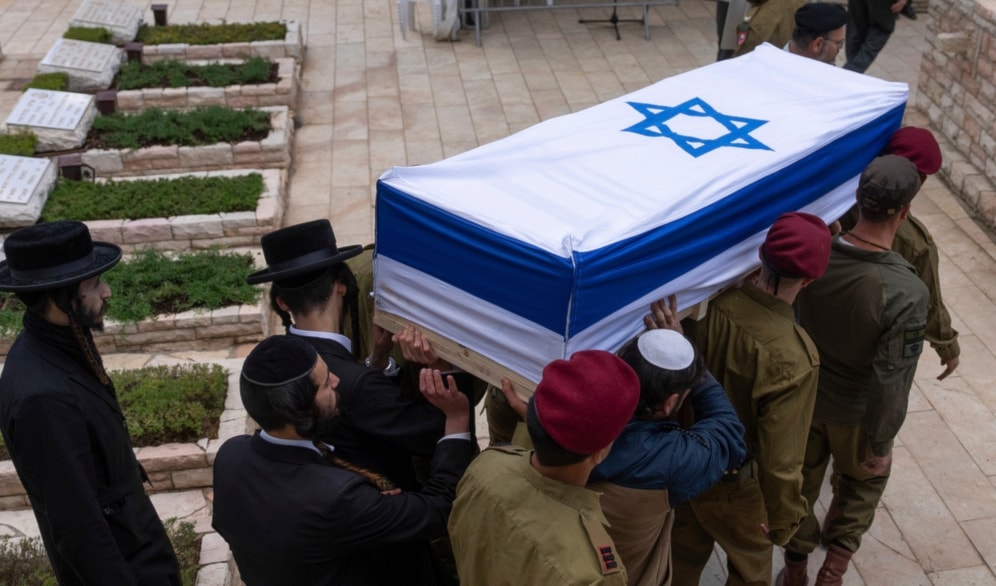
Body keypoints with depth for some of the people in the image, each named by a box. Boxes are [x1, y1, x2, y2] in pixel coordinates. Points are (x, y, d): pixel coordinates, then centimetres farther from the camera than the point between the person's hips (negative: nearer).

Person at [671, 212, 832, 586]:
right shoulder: (792, 357, -35)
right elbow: (780, 458, -27)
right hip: (734, 487, -4)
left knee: (684, 556, 31)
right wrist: (784, 517, -8)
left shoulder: (709, 300, -21)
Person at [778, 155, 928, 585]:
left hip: (805, 396, 3)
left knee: (802, 481, 25)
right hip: (858, 412, -3)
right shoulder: (907, 292, -33)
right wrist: (881, 444, -11)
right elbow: (892, 381, -25)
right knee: (863, 481, 28)